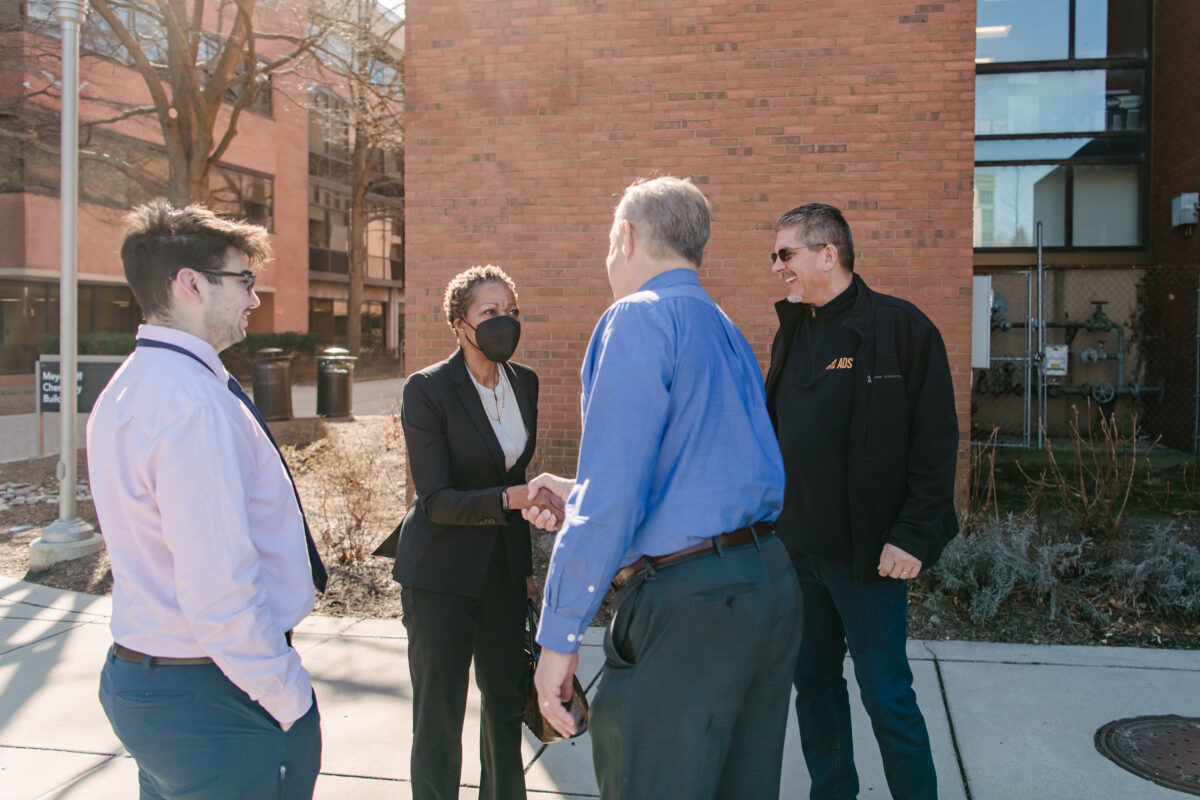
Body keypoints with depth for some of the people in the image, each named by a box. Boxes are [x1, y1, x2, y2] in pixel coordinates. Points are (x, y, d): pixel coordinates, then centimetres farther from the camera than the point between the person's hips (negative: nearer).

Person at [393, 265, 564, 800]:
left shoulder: (524, 382, 3)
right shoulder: (427, 390, -15)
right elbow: (436, 501, -19)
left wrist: (525, 567, 15)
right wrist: (512, 497, -33)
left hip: (503, 565, 6)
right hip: (440, 572, -5)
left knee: (507, 699, 16)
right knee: (439, 711, 4)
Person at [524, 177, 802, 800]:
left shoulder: (638, 318, -10)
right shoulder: (727, 332, 17)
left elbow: (615, 493, -18)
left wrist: (560, 633, -13)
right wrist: (579, 492, 33)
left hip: (689, 606, -9)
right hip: (773, 584, 9)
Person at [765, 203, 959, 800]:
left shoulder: (899, 326, -10)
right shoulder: (792, 334, 11)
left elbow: (936, 442, -12)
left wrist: (914, 537, -17)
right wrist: (772, 516, 11)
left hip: (867, 551, -6)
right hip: (796, 545, 7)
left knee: (886, 695, 3)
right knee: (813, 681, 17)